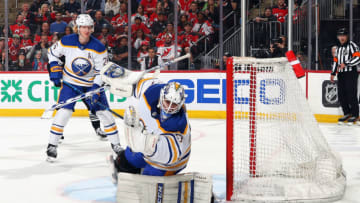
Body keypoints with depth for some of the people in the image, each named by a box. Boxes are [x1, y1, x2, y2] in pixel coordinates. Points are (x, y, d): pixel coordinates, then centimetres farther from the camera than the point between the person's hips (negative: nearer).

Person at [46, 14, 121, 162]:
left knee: (104, 112, -1)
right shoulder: (66, 42, -15)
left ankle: (116, 145, 13)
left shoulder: (99, 48, -15)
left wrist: (95, 90, -22)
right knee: (64, 112, -15)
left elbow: (101, 71, -12)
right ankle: (52, 146, -4)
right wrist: (55, 71, -5)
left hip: (92, 83, 1)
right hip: (70, 82, -1)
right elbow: (52, 52, 5)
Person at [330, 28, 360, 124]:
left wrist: (346, 64, -20)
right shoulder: (338, 48, 21)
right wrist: (333, 73, 18)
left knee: (351, 94, -9)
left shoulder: (352, 46, -5)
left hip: (351, 73, -7)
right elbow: (336, 61, 25)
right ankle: (347, 113, 17)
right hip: (341, 74, 7)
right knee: (341, 95, 5)